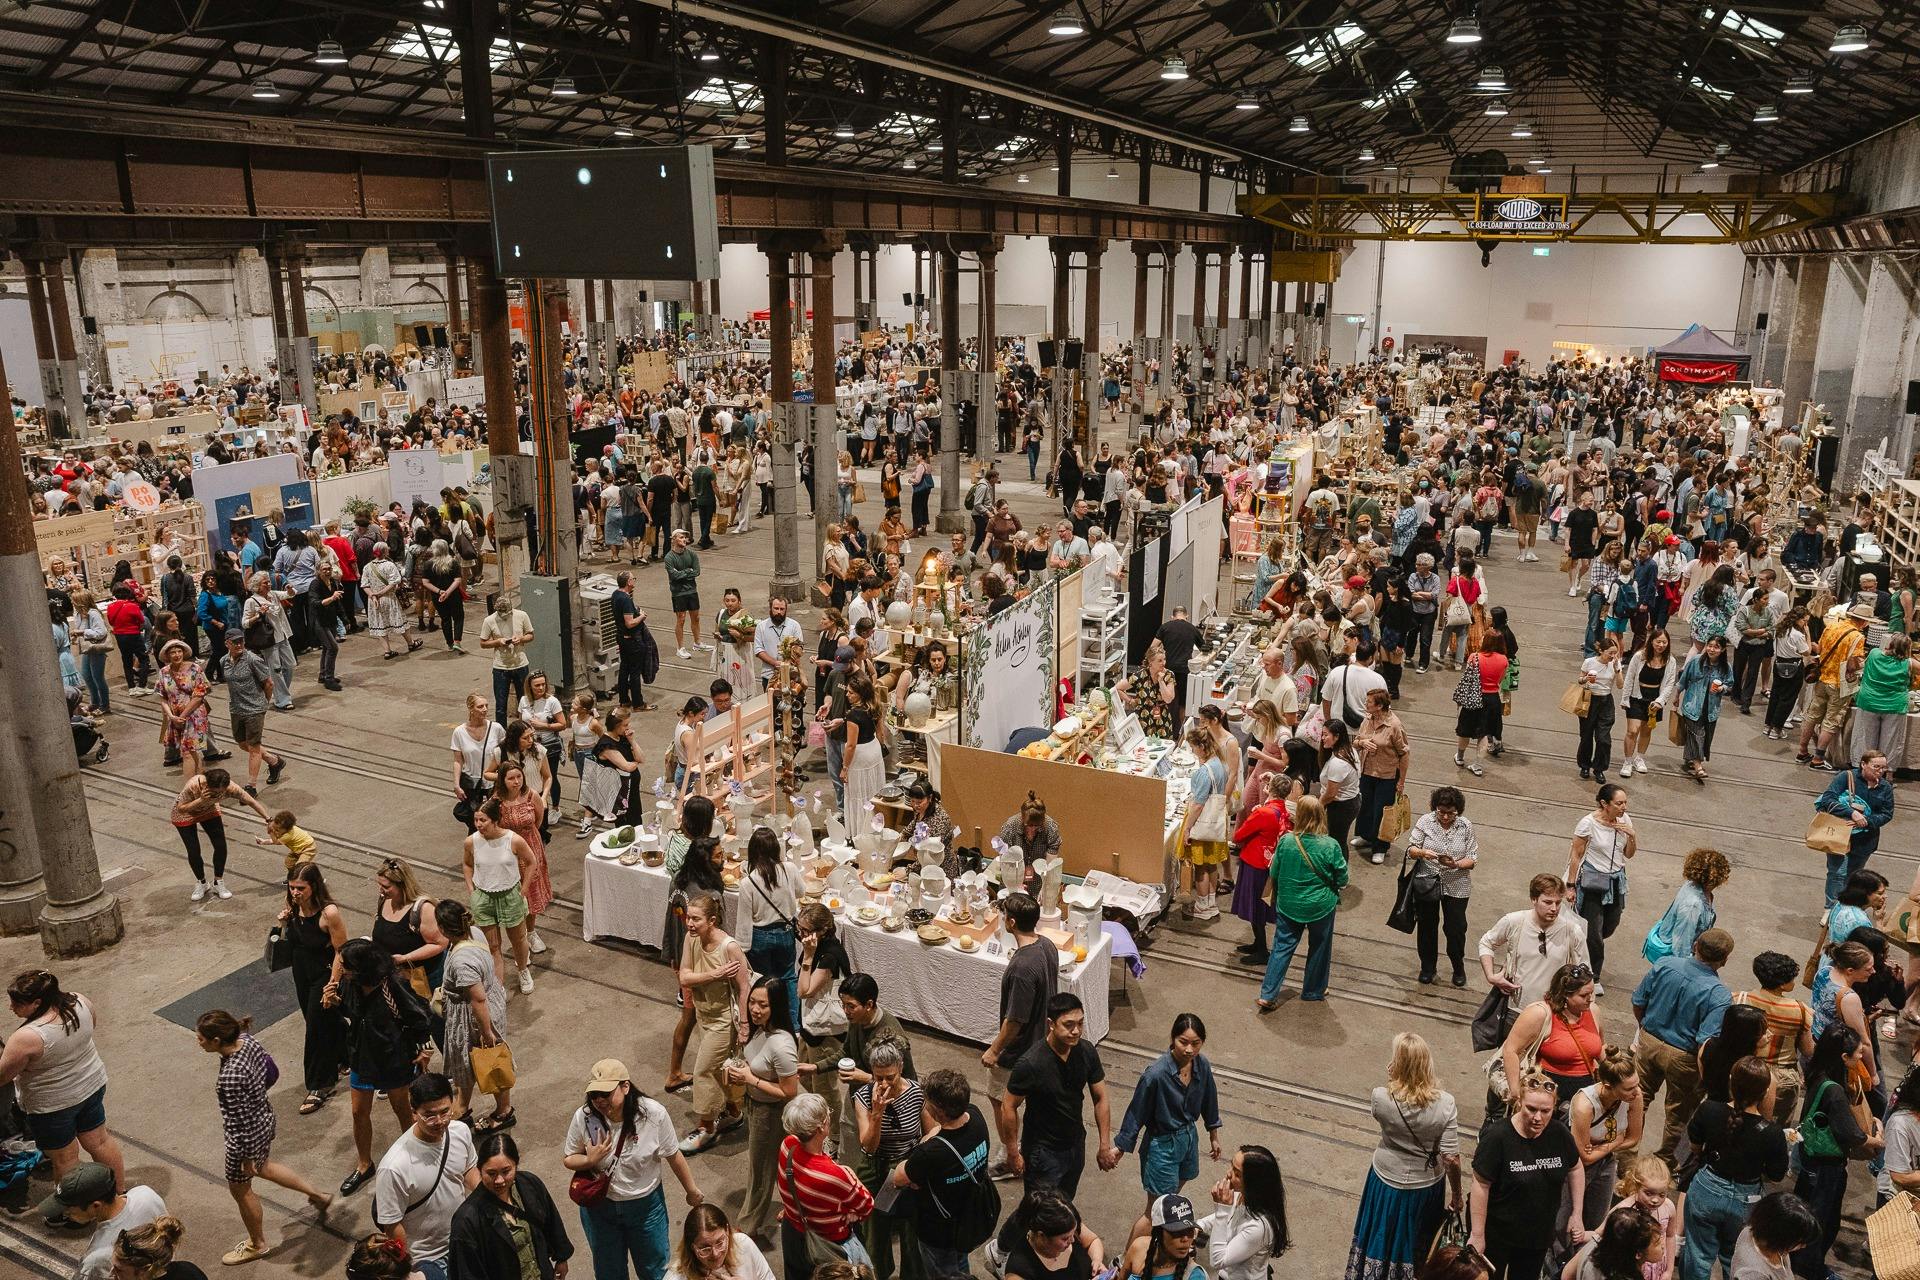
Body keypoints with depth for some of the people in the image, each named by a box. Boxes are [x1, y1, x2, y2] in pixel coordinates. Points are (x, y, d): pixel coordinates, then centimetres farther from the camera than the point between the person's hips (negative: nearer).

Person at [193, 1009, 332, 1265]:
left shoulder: (231, 1078, -38)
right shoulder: (247, 1040, -15)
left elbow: (241, 1122, -27)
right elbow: (272, 1071, 2)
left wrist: (246, 1157, -14)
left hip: (248, 1137, -8)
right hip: (265, 1119, 8)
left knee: (240, 1189, 21)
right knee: (263, 1167, 34)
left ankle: (257, 1245, 45)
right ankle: (318, 1195, 46)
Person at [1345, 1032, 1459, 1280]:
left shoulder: (1381, 1097, -27)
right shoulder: (1445, 1104, -27)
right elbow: (1451, 1158, -21)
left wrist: (1392, 1080, -12)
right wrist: (1456, 1194, -5)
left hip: (1387, 1180, 0)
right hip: (1427, 1185, 0)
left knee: (1382, 1240, 26)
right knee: (1417, 1242, 28)